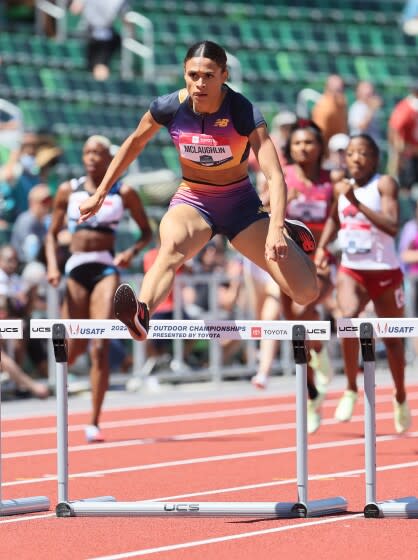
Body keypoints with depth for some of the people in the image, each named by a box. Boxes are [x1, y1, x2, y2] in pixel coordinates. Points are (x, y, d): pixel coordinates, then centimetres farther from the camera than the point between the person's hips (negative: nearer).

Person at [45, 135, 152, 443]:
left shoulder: (123, 193, 3)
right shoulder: (68, 191, 7)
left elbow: (147, 232, 11)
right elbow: (53, 233, 12)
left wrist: (132, 252, -9)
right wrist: (52, 266, -4)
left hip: (106, 270, -2)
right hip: (75, 269, 2)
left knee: (100, 348, -13)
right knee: (74, 347, 2)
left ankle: (94, 423, -7)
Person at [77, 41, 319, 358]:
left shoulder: (243, 112, -23)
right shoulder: (170, 108, -15)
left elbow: (274, 175, -28)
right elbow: (135, 143, 7)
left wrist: (275, 229, -44)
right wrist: (100, 194, 9)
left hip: (240, 204, 0)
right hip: (191, 200, 0)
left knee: (306, 293, -7)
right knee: (172, 247, -38)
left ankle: (289, 234, 28)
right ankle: (141, 316, -66)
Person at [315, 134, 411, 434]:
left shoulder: (385, 184, -10)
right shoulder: (342, 187, 5)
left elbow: (392, 227, -25)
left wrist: (357, 203, -29)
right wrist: (322, 246, 10)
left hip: (385, 271, -3)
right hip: (351, 270, 3)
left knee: (392, 339, 11)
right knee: (348, 318, -26)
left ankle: (401, 398, 34)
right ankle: (351, 391, -12)